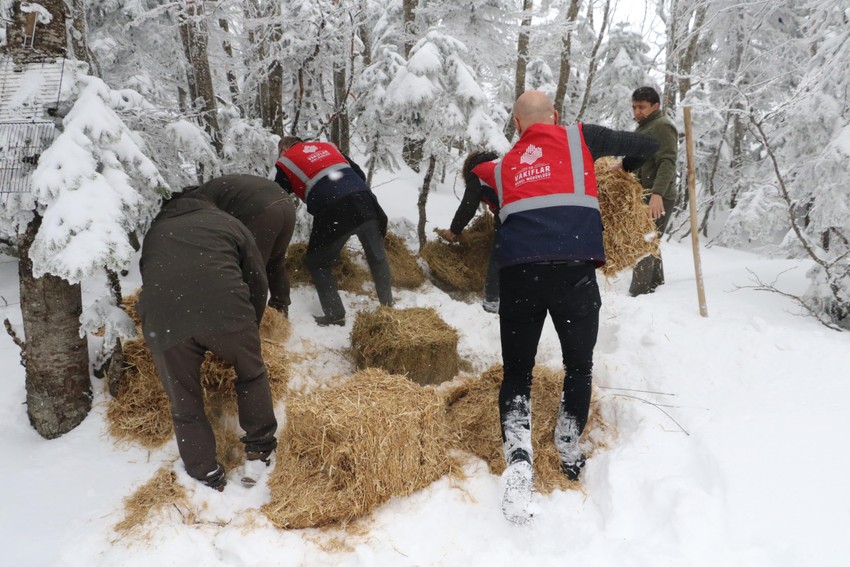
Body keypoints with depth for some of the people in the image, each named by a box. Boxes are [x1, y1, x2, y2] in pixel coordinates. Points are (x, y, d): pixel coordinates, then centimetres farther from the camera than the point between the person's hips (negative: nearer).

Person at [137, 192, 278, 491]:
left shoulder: (154, 230, 33)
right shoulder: (228, 222, 26)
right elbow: (257, 282, 22)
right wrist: (249, 329, 35)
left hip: (162, 321, 2)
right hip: (224, 310, -1)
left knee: (185, 405, 18)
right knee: (252, 374, 25)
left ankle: (208, 478, 27)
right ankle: (259, 451, 31)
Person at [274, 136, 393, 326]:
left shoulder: (286, 161, 18)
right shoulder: (326, 146, 30)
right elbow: (360, 174, 25)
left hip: (333, 210, -4)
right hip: (363, 198, 5)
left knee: (317, 263, 14)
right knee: (377, 255, 20)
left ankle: (335, 315, 11)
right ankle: (387, 305, 29)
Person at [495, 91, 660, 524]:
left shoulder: (504, 166, 24)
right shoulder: (579, 138, 16)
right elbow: (647, 146, 24)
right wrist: (627, 168, 43)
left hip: (517, 271, 2)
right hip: (573, 269, -2)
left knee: (516, 370, 10)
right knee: (578, 365, 18)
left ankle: (518, 459, -9)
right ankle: (569, 451, 30)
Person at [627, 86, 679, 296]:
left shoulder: (662, 126, -9)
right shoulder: (644, 127, 22)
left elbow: (667, 163, -21)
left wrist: (657, 193, -32)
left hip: (658, 199, -10)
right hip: (645, 197, 10)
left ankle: (639, 294, -15)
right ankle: (656, 288, 24)